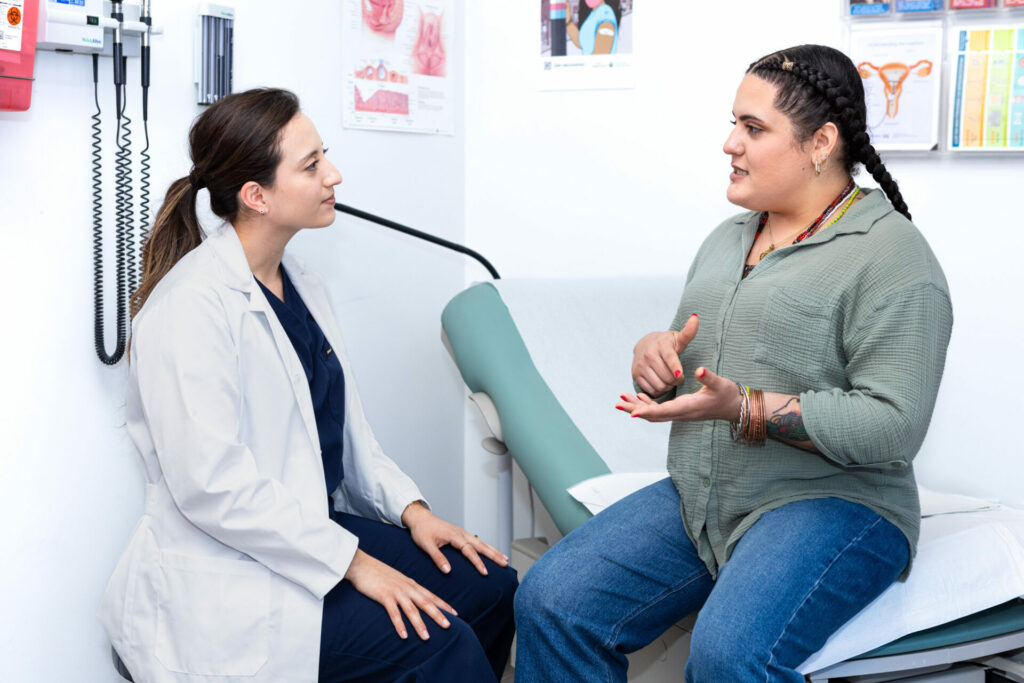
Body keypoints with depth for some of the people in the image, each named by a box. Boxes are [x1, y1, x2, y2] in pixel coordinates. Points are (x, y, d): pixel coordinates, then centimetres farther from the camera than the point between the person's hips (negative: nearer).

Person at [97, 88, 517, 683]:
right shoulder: (192, 306, -19)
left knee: (491, 583, -2)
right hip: (227, 576, -9)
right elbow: (211, 485, -24)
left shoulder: (302, 286, 11)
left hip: (317, 527, 9)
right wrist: (353, 561, -21)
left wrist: (411, 509, 2)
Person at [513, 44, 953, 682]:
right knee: (549, 602, -12)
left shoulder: (890, 253, -8)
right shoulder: (729, 238, 17)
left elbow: (893, 426, -17)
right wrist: (655, 352, -1)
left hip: (830, 503, -6)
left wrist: (745, 409, -23)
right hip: (696, 498, 7)